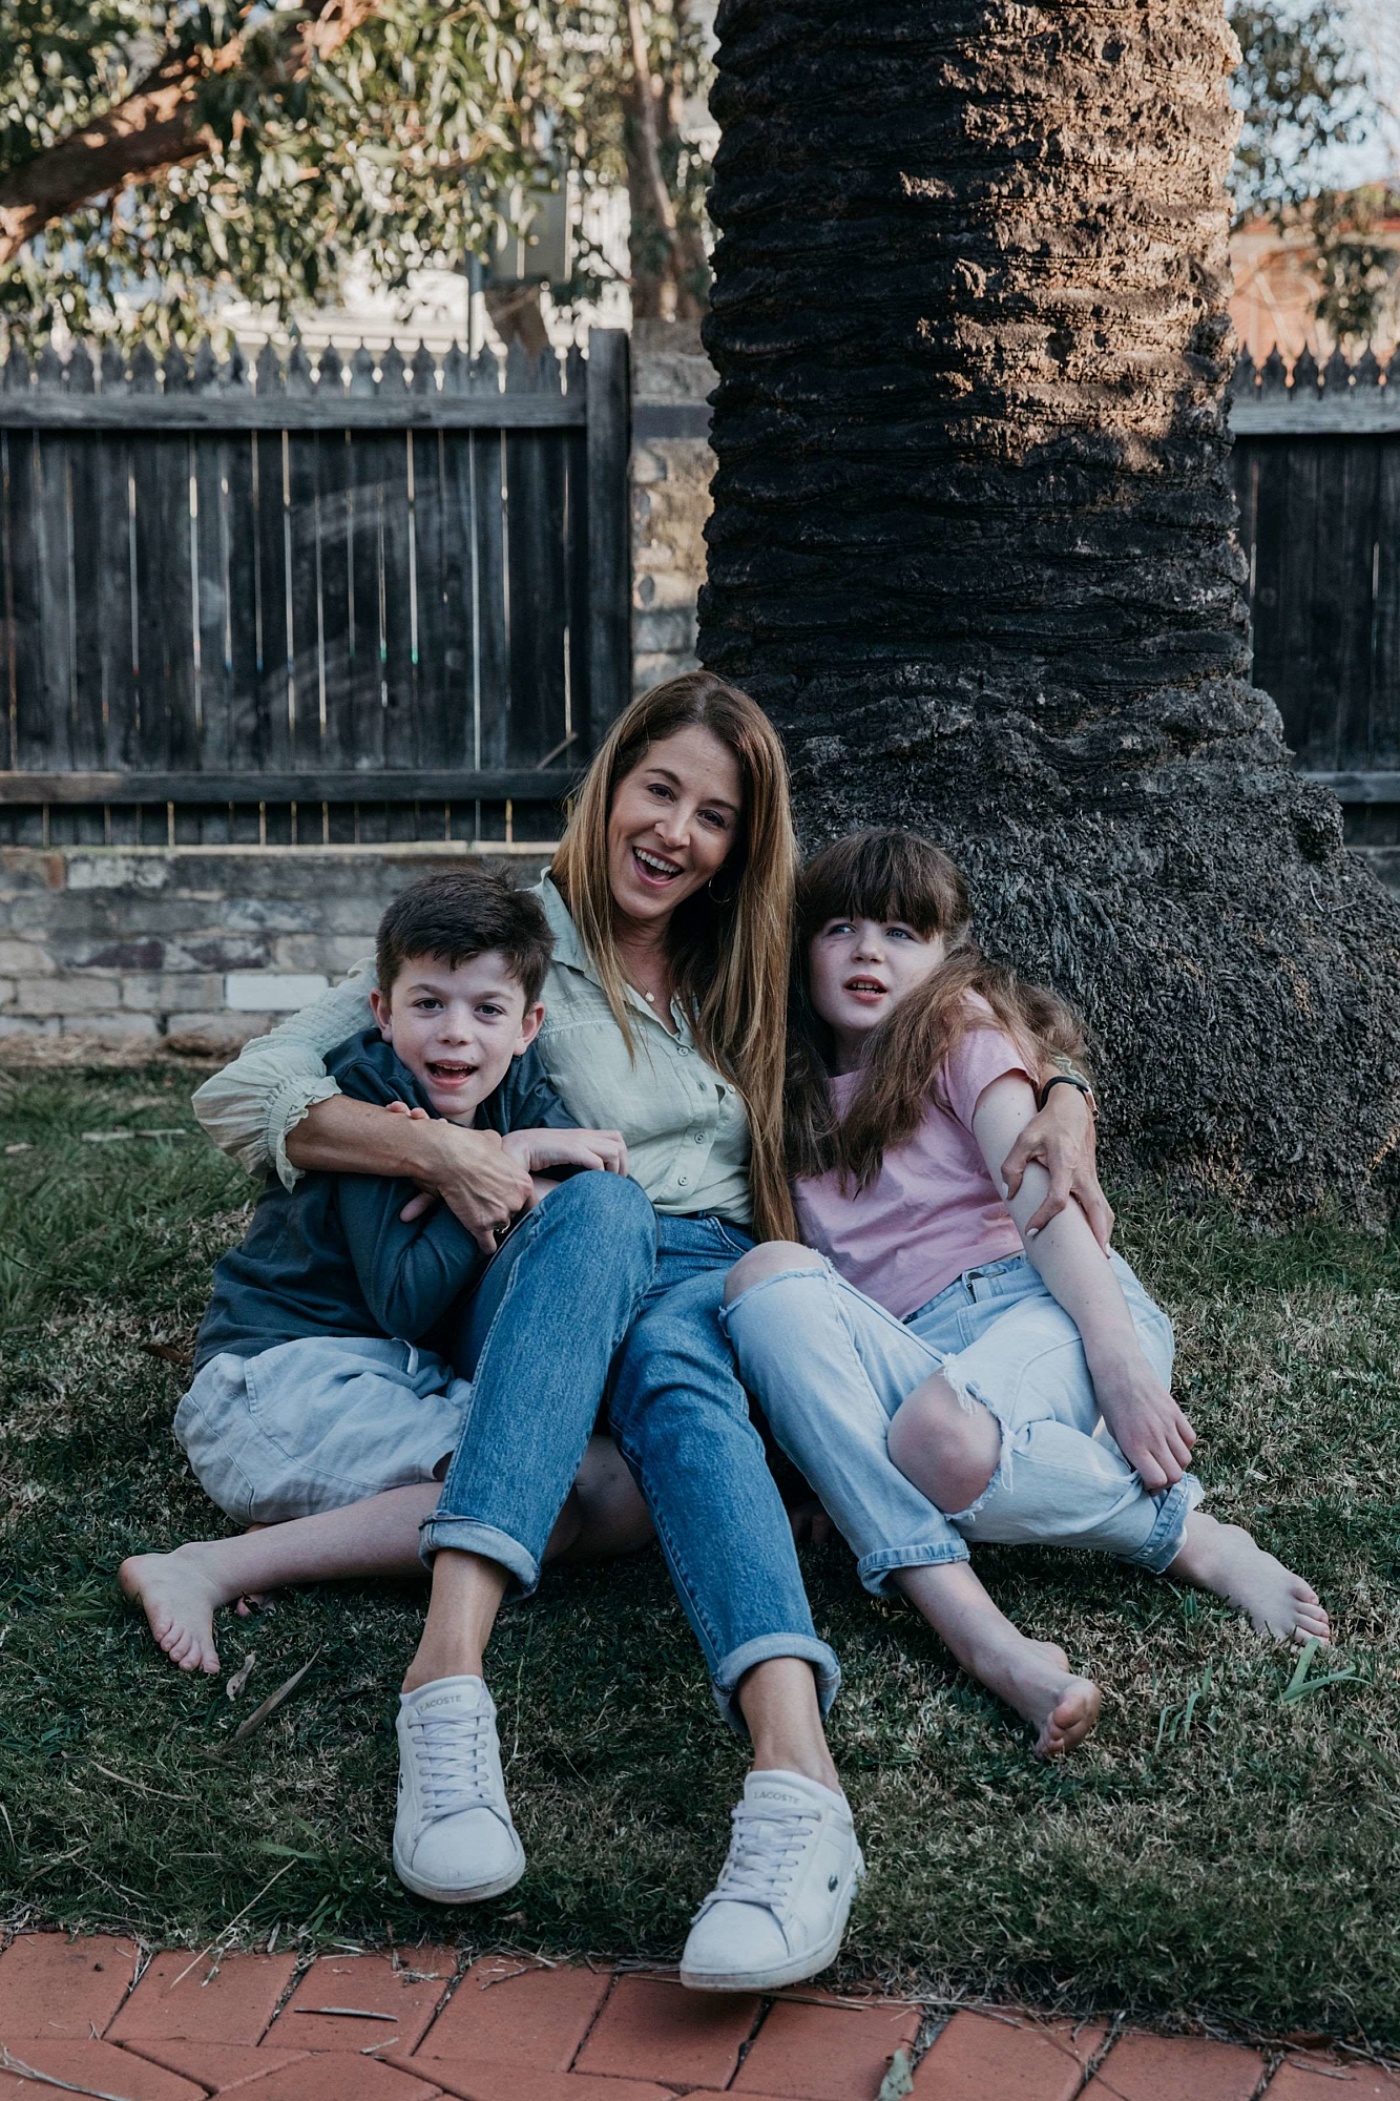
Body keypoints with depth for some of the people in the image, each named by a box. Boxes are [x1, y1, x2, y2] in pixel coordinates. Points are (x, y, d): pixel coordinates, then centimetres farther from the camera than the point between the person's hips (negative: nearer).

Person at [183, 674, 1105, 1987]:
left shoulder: (748, 974, 17)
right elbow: (241, 1096, -3)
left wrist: (1059, 1104, 5)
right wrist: (436, 1150, -19)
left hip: (723, 1286, 2)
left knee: (668, 1354, -36)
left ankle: (796, 1778, -62)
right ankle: (449, 1672, -54)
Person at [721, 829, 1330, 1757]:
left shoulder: (960, 1022, 11)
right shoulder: (797, 1098, 24)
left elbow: (1034, 1185, -5)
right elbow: (821, 1297, 17)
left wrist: (1118, 1361, -17)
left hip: (1044, 1299, -4)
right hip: (914, 1349, 4)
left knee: (943, 1439, -39)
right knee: (767, 1273, -27)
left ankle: (1197, 1540, -9)